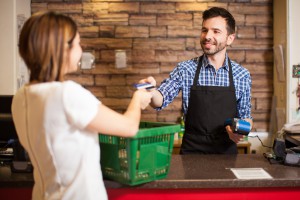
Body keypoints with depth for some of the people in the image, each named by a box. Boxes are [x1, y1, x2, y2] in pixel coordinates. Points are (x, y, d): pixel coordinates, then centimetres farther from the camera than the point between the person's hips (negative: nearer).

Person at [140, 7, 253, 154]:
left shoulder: (242, 75, 3)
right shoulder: (185, 70, -1)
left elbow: (245, 115, 11)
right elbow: (161, 100, -10)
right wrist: (151, 91, -31)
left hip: (227, 152, 2)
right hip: (192, 151, -1)